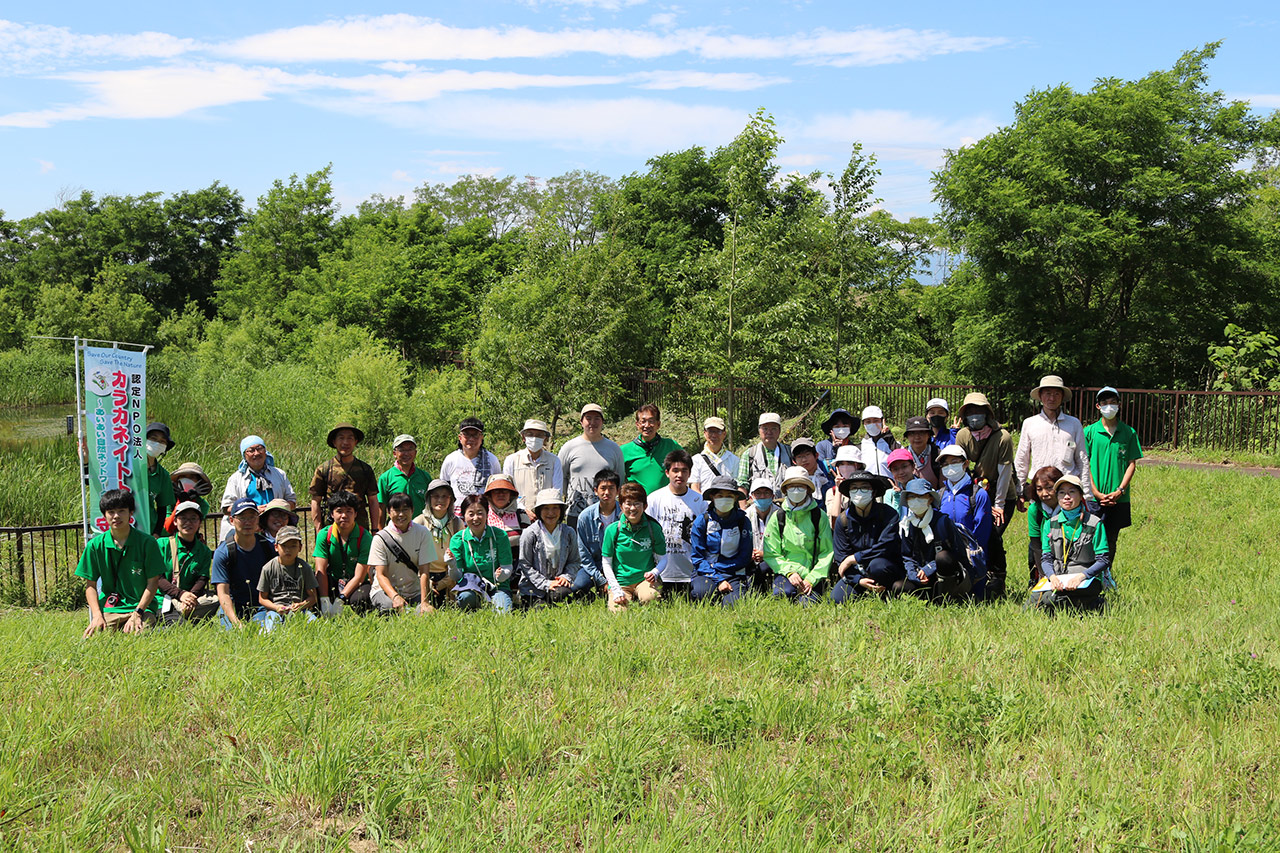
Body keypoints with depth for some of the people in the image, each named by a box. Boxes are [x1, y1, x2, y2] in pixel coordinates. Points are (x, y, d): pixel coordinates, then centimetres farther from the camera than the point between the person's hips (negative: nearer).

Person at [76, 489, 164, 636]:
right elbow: (90, 585, 6)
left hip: (141, 607, -1)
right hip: (109, 609, 1)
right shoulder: (95, 545, 5)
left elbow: (152, 583, -1)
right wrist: (97, 616, -9)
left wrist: (137, 613, -13)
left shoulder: (147, 542, -2)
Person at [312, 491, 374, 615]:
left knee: (360, 599, -36)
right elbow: (320, 571, -12)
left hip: (357, 585, -2)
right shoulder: (324, 535, -4)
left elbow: (359, 576, -16)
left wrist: (340, 600, -26)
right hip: (332, 582, 2)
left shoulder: (365, 537, -12)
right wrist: (325, 601, -25)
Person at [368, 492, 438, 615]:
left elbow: (424, 572, -8)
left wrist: (424, 602, -22)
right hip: (385, 590, -1)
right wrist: (395, 596, -33)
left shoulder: (422, 533, -3)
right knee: (390, 606, -35)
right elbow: (381, 575, -14)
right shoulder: (380, 538, -7)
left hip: (413, 592, 1)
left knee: (426, 612, -28)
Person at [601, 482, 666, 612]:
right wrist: (616, 590, -8)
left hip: (645, 579, -1)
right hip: (620, 582, 1)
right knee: (618, 610, -23)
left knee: (650, 597, -34)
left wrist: (654, 572, -17)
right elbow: (606, 563, 2)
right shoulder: (613, 530, -3)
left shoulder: (654, 528, -1)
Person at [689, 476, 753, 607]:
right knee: (701, 593, -35)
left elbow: (744, 557, 2)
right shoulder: (701, 521, 0)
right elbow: (697, 558, -2)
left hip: (734, 574, 0)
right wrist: (718, 580, -15)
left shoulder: (743, 521, 3)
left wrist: (714, 567, -8)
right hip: (705, 575, 0)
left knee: (733, 604, -29)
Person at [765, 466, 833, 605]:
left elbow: (827, 553, 0)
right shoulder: (778, 517, 6)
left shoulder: (819, 516, 4)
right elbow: (770, 554, 4)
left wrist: (811, 579, -12)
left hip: (813, 574, 0)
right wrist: (790, 571, -13)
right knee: (782, 594, -34)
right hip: (785, 571, 0)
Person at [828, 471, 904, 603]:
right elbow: (840, 558, -3)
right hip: (857, 573, 3)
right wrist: (859, 580, -20)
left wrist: (853, 558, -16)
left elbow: (885, 548, -20)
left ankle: (884, 597, -8)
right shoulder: (843, 520, 0)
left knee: (877, 564, -37)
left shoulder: (888, 514, -10)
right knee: (836, 600, -22)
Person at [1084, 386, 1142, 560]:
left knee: (1111, 542, 7)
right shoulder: (1089, 432, 2)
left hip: (1119, 500, 1)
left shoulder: (1129, 433, 6)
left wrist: (1120, 491, -8)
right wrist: (1096, 493, -9)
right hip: (1093, 499, -1)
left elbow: (1132, 464, 5)